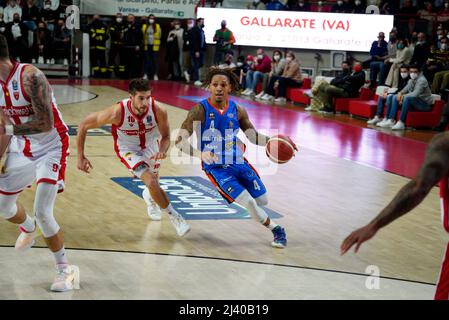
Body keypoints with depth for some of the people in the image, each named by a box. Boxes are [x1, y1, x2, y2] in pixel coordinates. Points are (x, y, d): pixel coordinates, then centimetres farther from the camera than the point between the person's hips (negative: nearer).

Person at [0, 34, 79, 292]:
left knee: (43, 212, -16)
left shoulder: (30, 77, -27)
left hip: (51, 148, -8)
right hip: (22, 148, 8)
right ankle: (29, 229, 50)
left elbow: (46, 123, -32)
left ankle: (66, 270, 0)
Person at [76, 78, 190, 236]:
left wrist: (162, 151, -36)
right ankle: (174, 216, 1)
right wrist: (81, 157, -22)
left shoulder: (158, 110, -31)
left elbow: (165, 137, -13)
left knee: (154, 184, 23)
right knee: (151, 183, -21)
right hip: (128, 150, -3)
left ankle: (149, 196, 61)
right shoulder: (117, 112, -36)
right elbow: (83, 126, -23)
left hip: (151, 146, 3)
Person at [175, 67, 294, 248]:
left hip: (238, 162, 5)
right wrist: (200, 154, -39)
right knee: (249, 203, -14)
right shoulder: (200, 111, -17)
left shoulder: (237, 110, -3)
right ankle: (276, 230, 10)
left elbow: (254, 137, 10)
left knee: (262, 201, 8)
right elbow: (179, 141, -22)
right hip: (216, 167, -5)